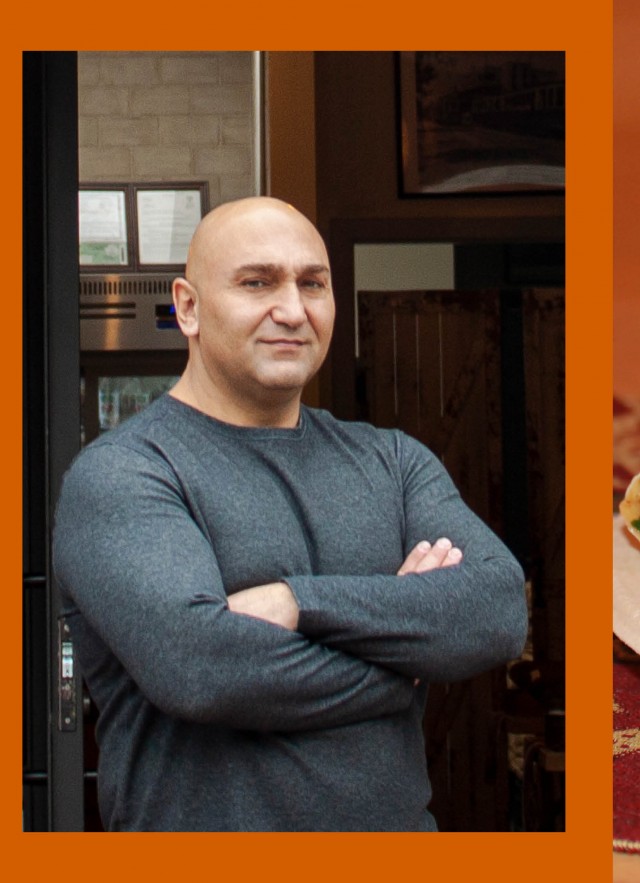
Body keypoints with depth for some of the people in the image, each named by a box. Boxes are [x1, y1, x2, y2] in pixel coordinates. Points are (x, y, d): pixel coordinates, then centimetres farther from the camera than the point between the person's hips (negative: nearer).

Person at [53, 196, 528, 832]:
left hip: (401, 823, 5)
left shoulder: (391, 459, 5)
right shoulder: (117, 475, -11)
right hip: (206, 821, -4)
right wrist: (406, 664, -14)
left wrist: (302, 601, -22)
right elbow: (199, 665, -26)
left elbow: (501, 609, -10)